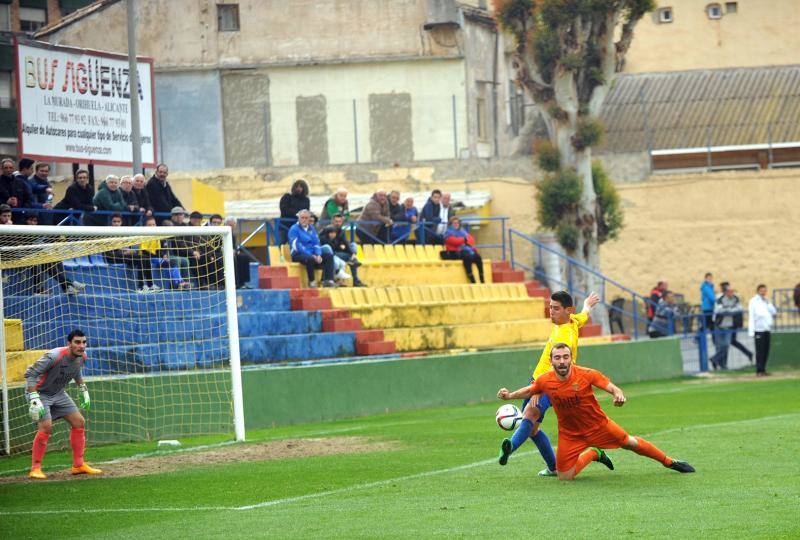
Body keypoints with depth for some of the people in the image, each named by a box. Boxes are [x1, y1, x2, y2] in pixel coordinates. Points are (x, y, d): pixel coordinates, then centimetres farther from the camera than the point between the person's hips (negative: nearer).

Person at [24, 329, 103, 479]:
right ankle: (35, 469, -13)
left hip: (58, 393, 8)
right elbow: (30, 374, -29)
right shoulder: (54, 356, -32)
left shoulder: (81, 357, -8)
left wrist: (83, 390, 16)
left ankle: (78, 465, 13)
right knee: (46, 426, -24)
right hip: (40, 393, -8)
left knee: (79, 422, 3)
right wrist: (34, 399, -35)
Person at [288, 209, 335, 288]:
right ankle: (311, 281, -26)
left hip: (312, 254, 7)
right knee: (310, 258, -38)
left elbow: (316, 243, 12)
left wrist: (318, 255, -10)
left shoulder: (311, 229, 15)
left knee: (329, 256, -12)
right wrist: (311, 255, -20)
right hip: (298, 254, -7)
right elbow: (296, 246, -15)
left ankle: (328, 280, -23)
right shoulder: (294, 229, -6)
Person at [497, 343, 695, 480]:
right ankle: (593, 454, 24)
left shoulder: (586, 375, -23)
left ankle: (670, 462, 37)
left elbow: (612, 387, -19)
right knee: (564, 477, -4)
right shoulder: (545, 381, -16)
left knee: (630, 443, 12)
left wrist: (619, 395, -42)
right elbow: (530, 390, 6)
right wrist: (509, 395, -8)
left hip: (597, 425, -1)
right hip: (570, 433, 2)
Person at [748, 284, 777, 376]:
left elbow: (774, 312, 7)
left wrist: (768, 303, -4)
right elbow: (751, 317, -7)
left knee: (766, 351, 6)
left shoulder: (767, 301, 16)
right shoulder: (753, 301, -3)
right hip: (759, 329, -6)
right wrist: (751, 331, -13)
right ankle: (759, 371, -7)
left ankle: (763, 369, 12)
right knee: (760, 351, -8)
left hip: (767, 329, 6)